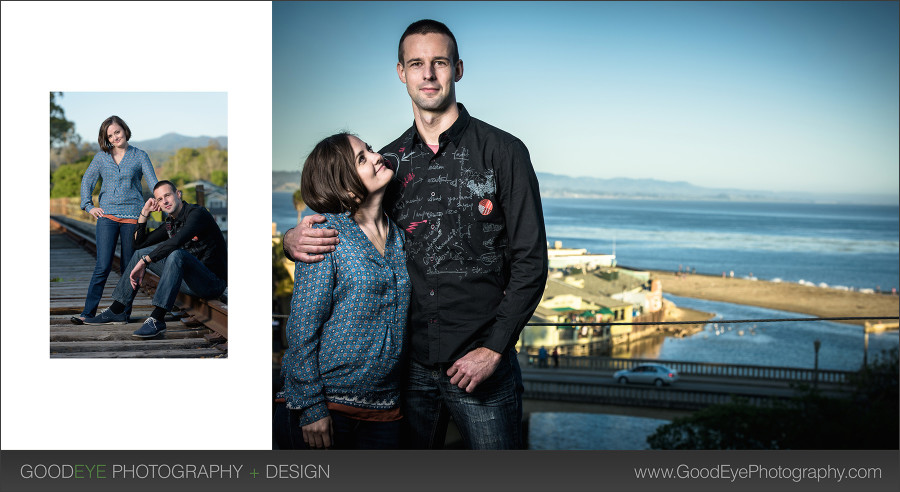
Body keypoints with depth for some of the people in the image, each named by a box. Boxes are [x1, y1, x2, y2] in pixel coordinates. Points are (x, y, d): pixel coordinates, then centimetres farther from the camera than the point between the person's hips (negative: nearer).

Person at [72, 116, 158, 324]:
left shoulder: (140, 156, 5)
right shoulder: (101, 157, 9)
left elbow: (153, 183, 1)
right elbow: (87, 181, 16)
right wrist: (88, 206, 4)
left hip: (132, 216, 0)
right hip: (107, 216, 1)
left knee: (128, 267, 4)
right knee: (103, 266, -8)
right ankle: (88, 312, -4)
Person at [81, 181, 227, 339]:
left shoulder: (197, 213, -15)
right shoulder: (170, 223, 12)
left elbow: (176, 242, -32)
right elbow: (140, 243, 19)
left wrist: (144, 261, -28)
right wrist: (144, 213, 8)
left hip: (213, 282, -9)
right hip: (190, 282, 9)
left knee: (177, 254, -36)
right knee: (141, 253, 11)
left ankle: (157, 319, -37)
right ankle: (117, 311, 10)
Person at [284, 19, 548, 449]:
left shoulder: (502, 152, -3)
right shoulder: (389, 162, 8)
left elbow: (530, 261, -5)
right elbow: (344, 235, 17)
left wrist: (493, 349, -11)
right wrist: (294, 241, -6)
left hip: (483, 365, -3)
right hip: (410, 363, 3)